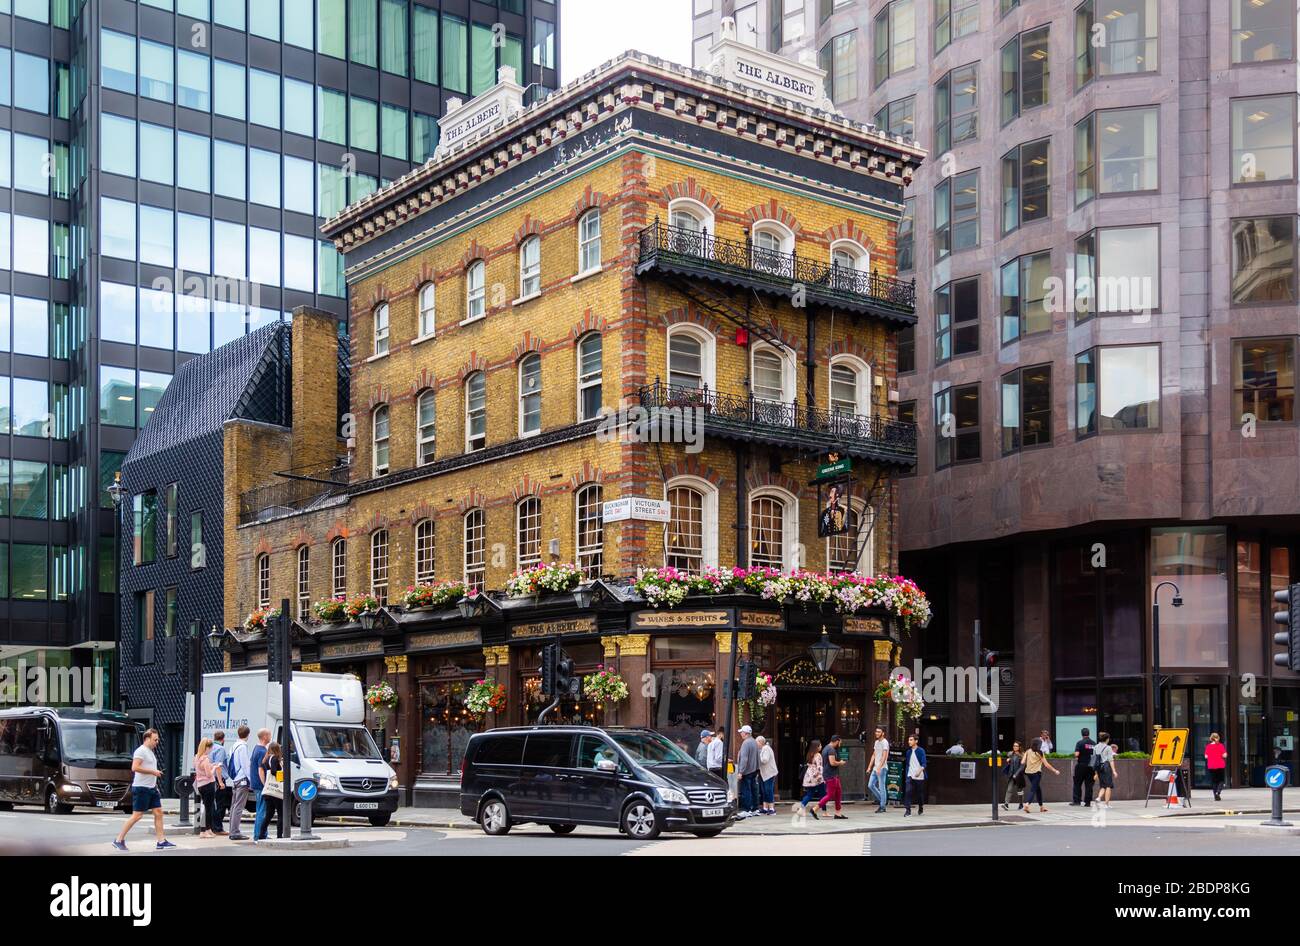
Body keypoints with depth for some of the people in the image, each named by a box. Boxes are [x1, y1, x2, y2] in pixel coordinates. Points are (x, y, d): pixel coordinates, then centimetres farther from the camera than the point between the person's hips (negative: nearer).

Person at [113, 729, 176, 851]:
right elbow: (135, 768, -23)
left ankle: (161, 841, 5)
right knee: (137, 816, -7)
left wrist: (156, 774, 15)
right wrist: (153, 771, -19)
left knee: (158, 813, 4)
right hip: (141, 788, -10)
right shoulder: (141, 751, -12)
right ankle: (119, 840, 2)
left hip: (152, 788, 10)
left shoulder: (151, 752, 17)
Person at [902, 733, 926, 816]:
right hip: (910, 776, 3)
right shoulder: (908, 752, 10)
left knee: (920, 793, 8)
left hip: (919, 776, -3)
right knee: (908, 792, -14)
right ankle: (907, 810, -16)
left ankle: (920, 809, 28)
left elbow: (923, 763, -12)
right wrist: (906, 774, 12)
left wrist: (919, 771, -28)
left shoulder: (921, 751, -5)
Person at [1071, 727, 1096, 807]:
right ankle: (1088, 802, 5)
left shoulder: (1080, 743, -10)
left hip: (1081, 765, -3)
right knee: (1089, 785, 6)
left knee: (1077, 784, 5)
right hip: (1091, 766, 3)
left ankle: (1076, 801, 1)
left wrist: (1076, 757, 3)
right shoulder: (1094, 744, 3)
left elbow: (1076, 754, -18)